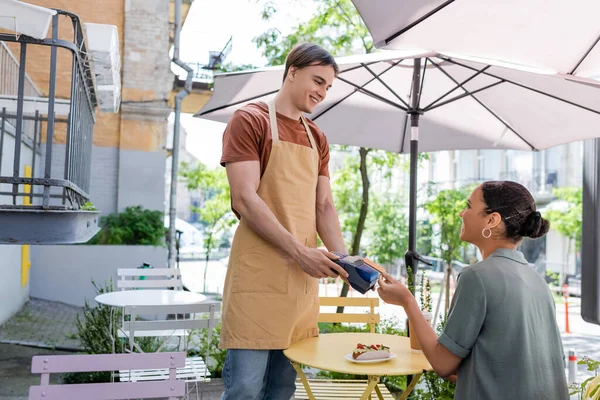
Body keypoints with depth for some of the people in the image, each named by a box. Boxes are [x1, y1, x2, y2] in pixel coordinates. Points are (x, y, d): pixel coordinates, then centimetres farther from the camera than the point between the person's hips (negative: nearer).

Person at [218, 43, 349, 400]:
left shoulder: (318, 139, 17)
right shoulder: (249, 121, -3)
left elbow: (324, 206, 13)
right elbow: (244, 200, -13)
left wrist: (343, 257, -5)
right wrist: (299, 251, -19)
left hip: (303, 276, 6)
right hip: (258, 273, -6)